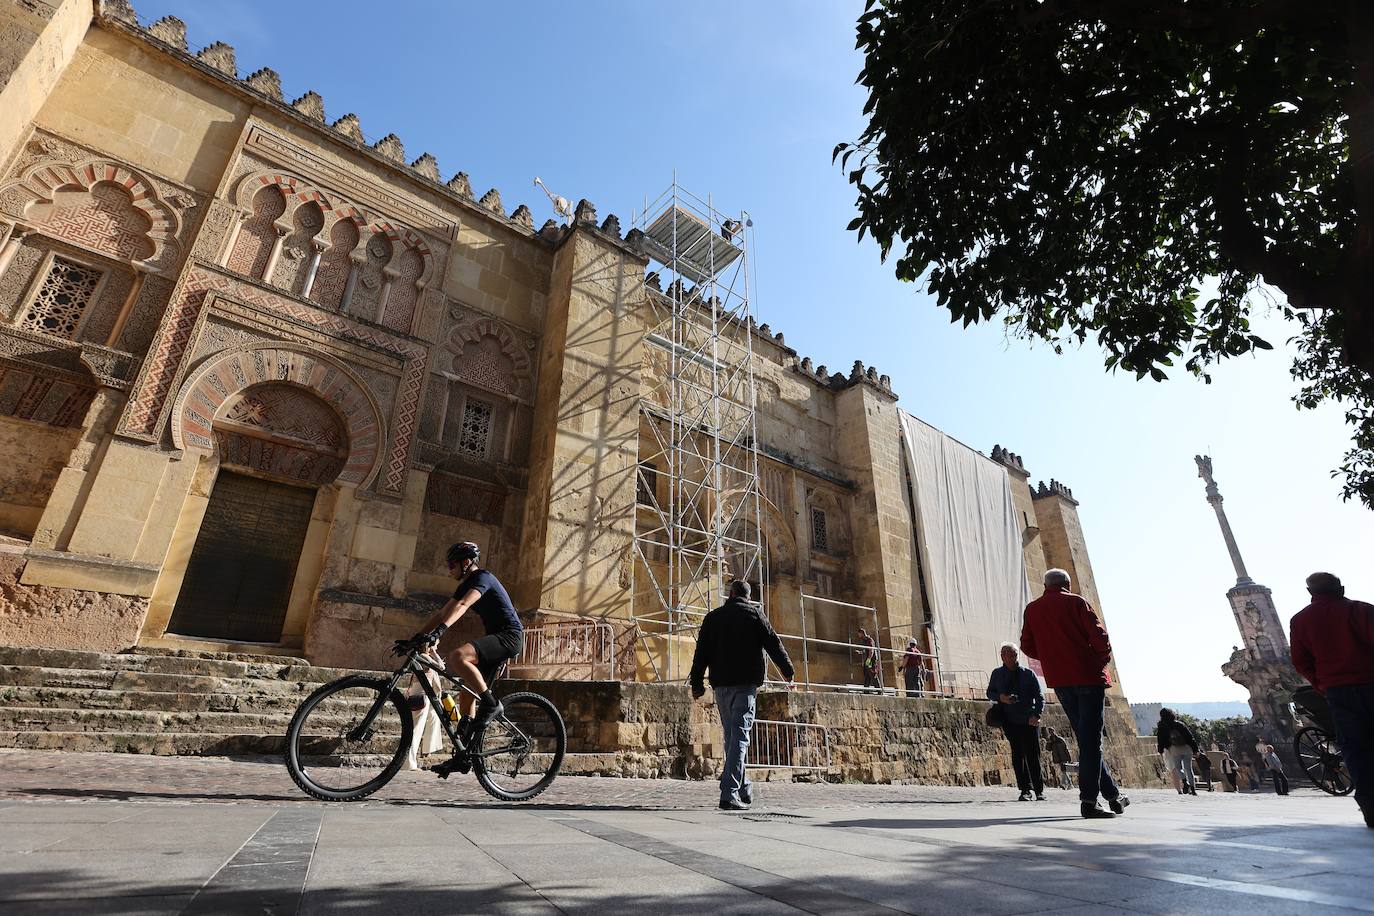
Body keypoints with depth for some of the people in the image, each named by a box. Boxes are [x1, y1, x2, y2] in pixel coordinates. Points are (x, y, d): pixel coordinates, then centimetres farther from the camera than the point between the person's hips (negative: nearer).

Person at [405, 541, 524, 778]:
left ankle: (491, 704, -18)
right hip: (496, 638, 10)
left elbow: (462, 605, -28)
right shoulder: (465, 586, 18)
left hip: (509, 636, -10)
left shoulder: (483, 578, -12)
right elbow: (443, 612, 17)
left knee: (457, 656, -31)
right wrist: (417, 638, 9)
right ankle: (463, 755, 15)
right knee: (467, 693, 8)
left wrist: (439, 630, -40)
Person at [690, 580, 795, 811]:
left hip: (720, 684, 4)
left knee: (731, 735, 16)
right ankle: (730, 794, -12)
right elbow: (773, 643, 2)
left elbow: (701, 652, 7)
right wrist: (787, 671, 13)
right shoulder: (754, 613, 1)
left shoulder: (713, 617, 9)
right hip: (746, 683, -4)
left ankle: (743, 787, 26)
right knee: (739, 736, -5)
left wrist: (697, 683, 11)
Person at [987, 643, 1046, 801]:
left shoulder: (1028, 674, 1)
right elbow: (990, 693, 14)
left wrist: (1036, 714, -15)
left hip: (1029, 721, -1)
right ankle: (1025, 789, 5)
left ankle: (1039, 790, 14)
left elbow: (1040, 697, 0)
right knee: (1018, 754, -2)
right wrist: (1000, 697, -8)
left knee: (1033, 755, 0)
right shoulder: (997, 674, 5)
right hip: (1010, 721, 1)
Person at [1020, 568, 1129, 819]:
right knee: (1090, 739, -3)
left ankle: (1113, 794, 24)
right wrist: (1103, 658, 9)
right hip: (1089, 676, -4)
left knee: (1085, 738, 15)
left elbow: (1027, 645, 8)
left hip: (1059, 681, 4)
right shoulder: (1076, 602, -3)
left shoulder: (1032, 609, 9)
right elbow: (1099, 636, -10)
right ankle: (1089, 801, -5)